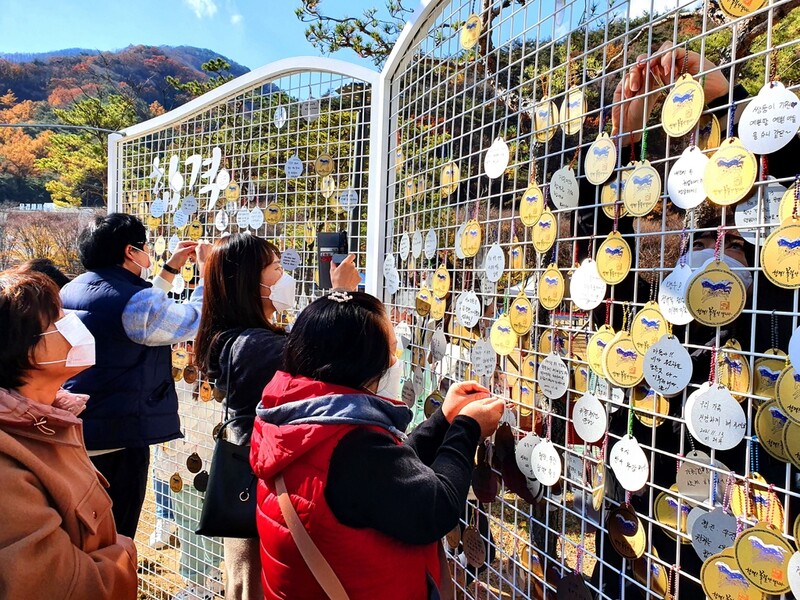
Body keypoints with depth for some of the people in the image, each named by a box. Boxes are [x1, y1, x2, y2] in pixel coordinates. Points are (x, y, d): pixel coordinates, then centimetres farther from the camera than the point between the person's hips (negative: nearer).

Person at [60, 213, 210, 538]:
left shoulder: (69, 291, 5)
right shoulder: (134, 302, -20)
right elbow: (196, 320, -11)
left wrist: (171, 269, 21)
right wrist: (205, 269, 1)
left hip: (71, 436, 8)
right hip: (118, 441, -8)